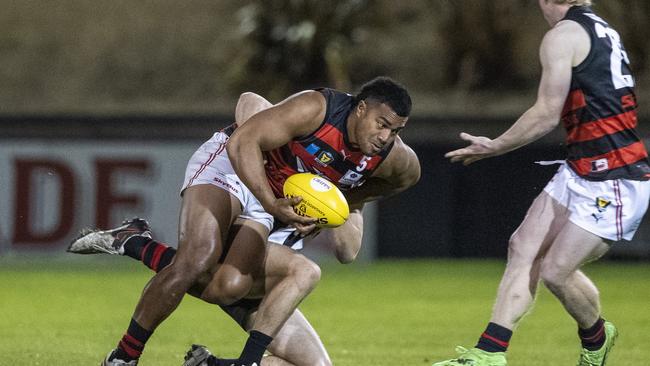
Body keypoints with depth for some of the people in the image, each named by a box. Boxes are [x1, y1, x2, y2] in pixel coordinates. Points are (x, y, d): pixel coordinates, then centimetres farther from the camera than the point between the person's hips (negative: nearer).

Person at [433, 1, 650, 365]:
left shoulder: (563, 35, -11)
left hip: (612, 183, -9)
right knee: (524, 246, 4)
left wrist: (494, 146, 1)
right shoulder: (604, 31, 16)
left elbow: (547, 115, -11)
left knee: (556, 272, -5)